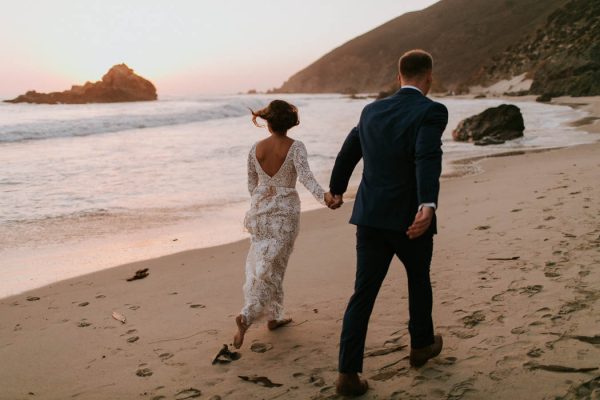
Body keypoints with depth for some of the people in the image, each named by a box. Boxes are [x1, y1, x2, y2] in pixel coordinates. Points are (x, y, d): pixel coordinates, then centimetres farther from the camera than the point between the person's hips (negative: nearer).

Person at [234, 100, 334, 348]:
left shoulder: (255, 149, 0)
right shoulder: (296, 147, -11)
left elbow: (252, 185, 10)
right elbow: (305, 176, -27)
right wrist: (323, 196, -40)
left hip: (260, 212, 4)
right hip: (285, 212, -4)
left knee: (262, 264, 18)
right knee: (271, 269, 1)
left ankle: (275, 316, 26)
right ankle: (247, 316, -15)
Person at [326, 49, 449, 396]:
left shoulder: (372, 111, 8)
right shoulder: (431, 111, -10)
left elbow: (348, 153, 21)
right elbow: (428, 158, -28)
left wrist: (337, 190, 38)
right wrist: (428, 207, -41)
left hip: (371, 217, 4)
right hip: (410, 219, -4)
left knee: (364, 293, 6)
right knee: (419, 279, 22)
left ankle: (348, 372, 3)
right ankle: (422, 345, 42)